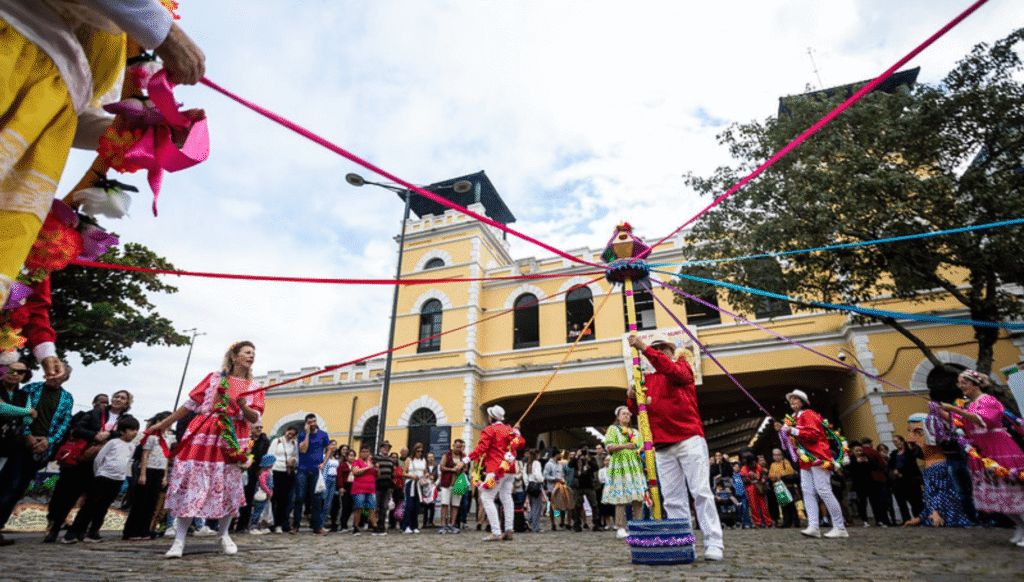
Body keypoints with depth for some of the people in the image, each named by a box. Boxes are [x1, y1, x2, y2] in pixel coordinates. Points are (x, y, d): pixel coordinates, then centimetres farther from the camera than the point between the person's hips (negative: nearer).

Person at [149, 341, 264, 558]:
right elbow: (190, 404, 11)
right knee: (191, 482, -5)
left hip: (232, 440, 1)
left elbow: (255, 418, 2)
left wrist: (243, 406, -18)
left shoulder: (254, 388, 11)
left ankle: (223, 534, 18)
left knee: (229, 484, 0)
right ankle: (179, 539, 5)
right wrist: (164, 424, 10)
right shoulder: (214, 378, 9)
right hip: (203, 434, -1)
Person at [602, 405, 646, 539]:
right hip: (620, 467, -5)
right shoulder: (612, 429, 8)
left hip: (636, 467, 5)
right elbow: (609, 447, -6)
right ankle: (620, 528, -5)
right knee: (621, 497, -9)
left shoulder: (635, 432, 24)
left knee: (638, 497, -3)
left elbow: (641, 448, 27)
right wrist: (624, 446, -21)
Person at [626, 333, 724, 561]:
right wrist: (632, 397, -11)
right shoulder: (647, 379, 19)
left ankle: (714, 544, 1)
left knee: (701, 492, -5)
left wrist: (644, 348, -26)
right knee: (673, 499, 4)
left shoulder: (683, 367, 8)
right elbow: (635, 410, 12)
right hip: (662, 448, 4)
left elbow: (672, 370, -18)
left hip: (689, 441, -4)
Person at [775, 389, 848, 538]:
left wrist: (792, 430, -18)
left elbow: (813, 434, -17)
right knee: (808, 492, -1)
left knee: (823, 490, -10)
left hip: (817, 457, -9)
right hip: (805, 460, 9)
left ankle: (840, 527, -2)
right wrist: (783, 429, 12)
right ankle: (813, 526, -5)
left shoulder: (808, 414, -6)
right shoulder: (794, 418, 21)